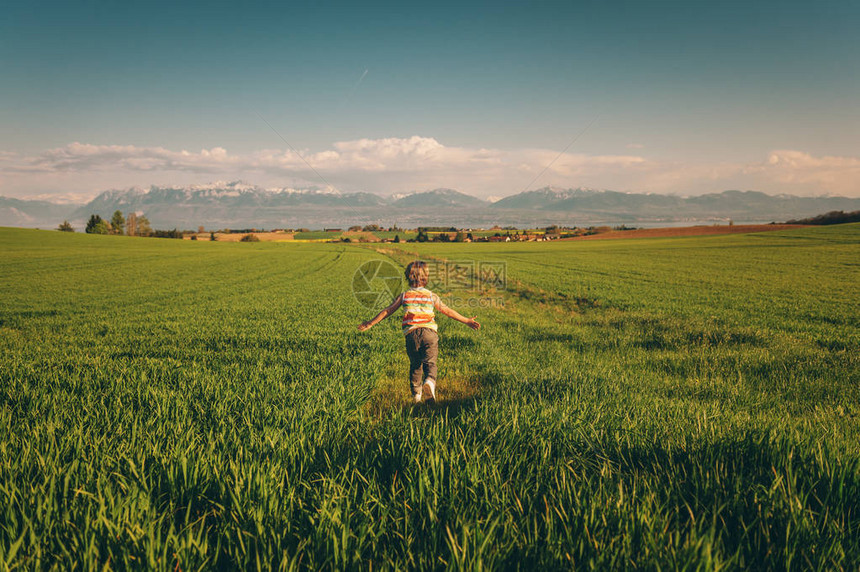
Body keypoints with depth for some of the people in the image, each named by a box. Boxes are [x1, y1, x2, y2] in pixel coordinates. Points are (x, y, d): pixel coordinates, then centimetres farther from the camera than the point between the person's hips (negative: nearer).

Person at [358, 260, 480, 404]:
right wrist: (466, 321, 20)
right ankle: (429, 380, -32)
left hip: (411, 334, 1)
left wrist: (370, 323, 24)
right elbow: (448, 311, 11)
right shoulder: (431, 296, 8)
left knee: (415, 364, 15)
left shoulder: (404, 296, 9)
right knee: (430, 362, -2)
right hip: (429, 332, -1)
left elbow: (387, 311, 13)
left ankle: (416, 393, 16)